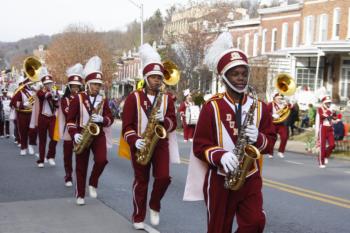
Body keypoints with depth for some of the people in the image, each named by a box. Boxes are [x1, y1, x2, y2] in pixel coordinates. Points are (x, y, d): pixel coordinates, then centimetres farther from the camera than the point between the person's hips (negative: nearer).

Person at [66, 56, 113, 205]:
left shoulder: (103, 100, 5)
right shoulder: (78, 98, -4)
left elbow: (110, 118, 2)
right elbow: (70, 119, -4)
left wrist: (102, 119, -20)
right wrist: (74, 134, -17)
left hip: (99, 134, 2)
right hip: (82, 135, -2)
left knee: (102, 160, -19)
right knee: (81, 166, 5)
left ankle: (93, 183, 8)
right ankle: (80, 195, 18)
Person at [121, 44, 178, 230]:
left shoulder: (167, 98, 5)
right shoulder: (133, 97, -4)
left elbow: (173, 123, 2)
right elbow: (127, 125, -7)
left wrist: (163, 120, -20)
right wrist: (134, 140, -22)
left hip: (161, 143, 2)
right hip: (140, 145, -2)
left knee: (164, 177, -10)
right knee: (141, 181, 5)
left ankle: (154, 206, 18)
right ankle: (138, 217, 18)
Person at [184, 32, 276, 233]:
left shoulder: (259, 106, 5)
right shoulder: (212, 106, -6)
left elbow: (271, 140, 8)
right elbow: (200, 145, -7)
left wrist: (258, 139, -15)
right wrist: (220, 156, -25)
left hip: (251, 178, 3)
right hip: (219, 180, -2)